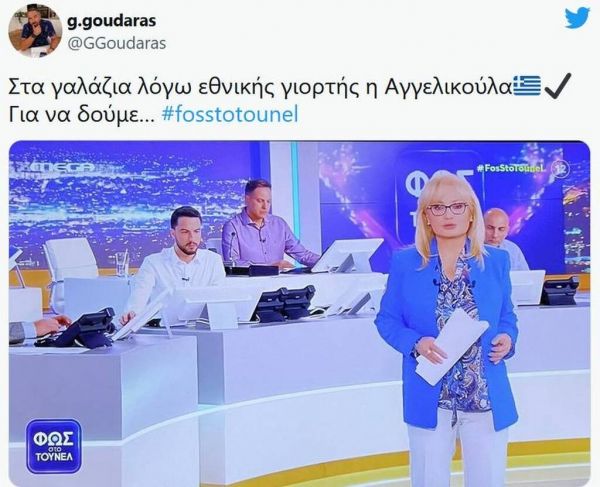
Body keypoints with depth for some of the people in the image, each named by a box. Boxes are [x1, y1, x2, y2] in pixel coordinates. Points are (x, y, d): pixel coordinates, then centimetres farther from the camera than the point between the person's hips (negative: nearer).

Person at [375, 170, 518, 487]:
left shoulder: (496, 261, 4)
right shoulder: (405, 262, -1)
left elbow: (507, 317, 11)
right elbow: (387, 320, 2)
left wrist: (507, 339, -11)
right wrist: (416, 343, -17)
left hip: (488, 398, 1)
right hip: (429, 398, -1)